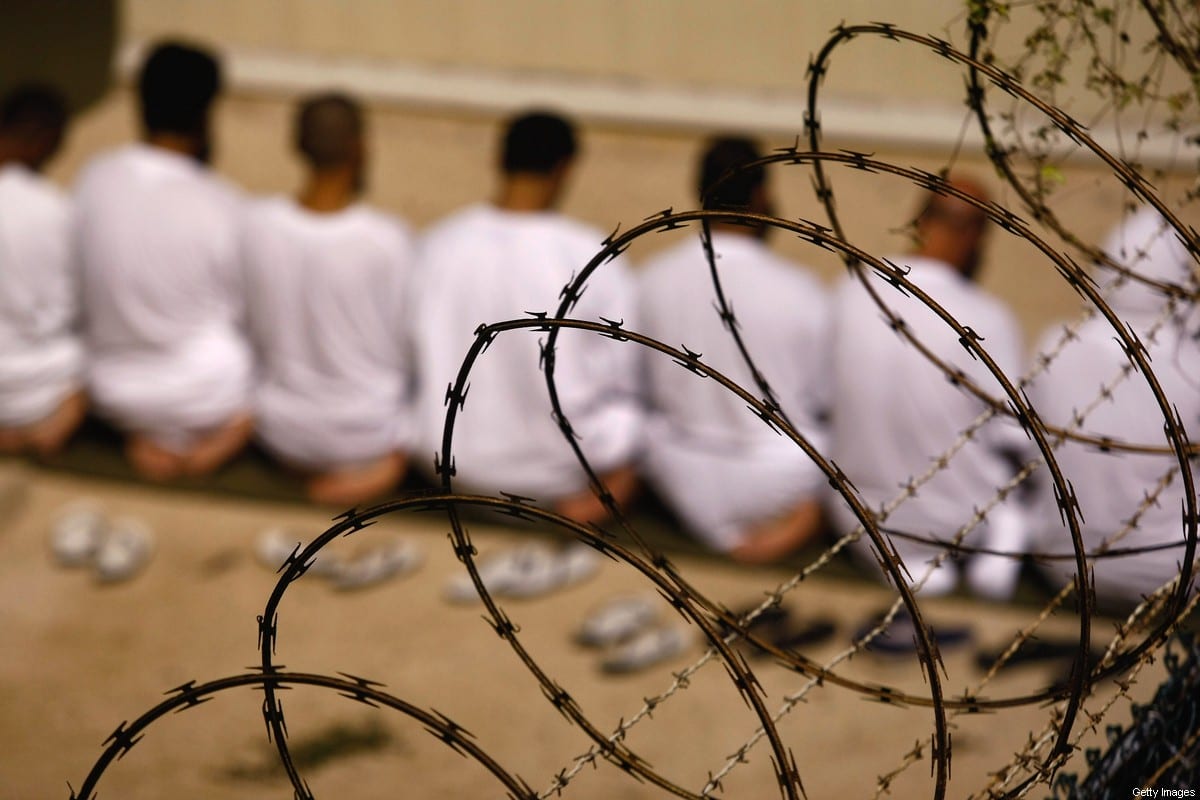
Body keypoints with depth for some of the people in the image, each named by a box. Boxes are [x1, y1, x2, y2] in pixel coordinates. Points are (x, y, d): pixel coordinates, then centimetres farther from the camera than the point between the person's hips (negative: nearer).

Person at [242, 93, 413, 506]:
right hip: (366, 430, -3)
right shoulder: (387, 239, -23)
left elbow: (251, 333, -1)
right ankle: (394, 457, 16)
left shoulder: (255, 224, -14)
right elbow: (408, 348, -10)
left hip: (280, 429, 3)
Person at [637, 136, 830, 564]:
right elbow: (822, 397, -2)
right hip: (778, 479, -2)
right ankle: (809, 511, 12)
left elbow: (645, 388, 2)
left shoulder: (654, 278, -10)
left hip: (683, 483, 2)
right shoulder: (799, 290, -16)